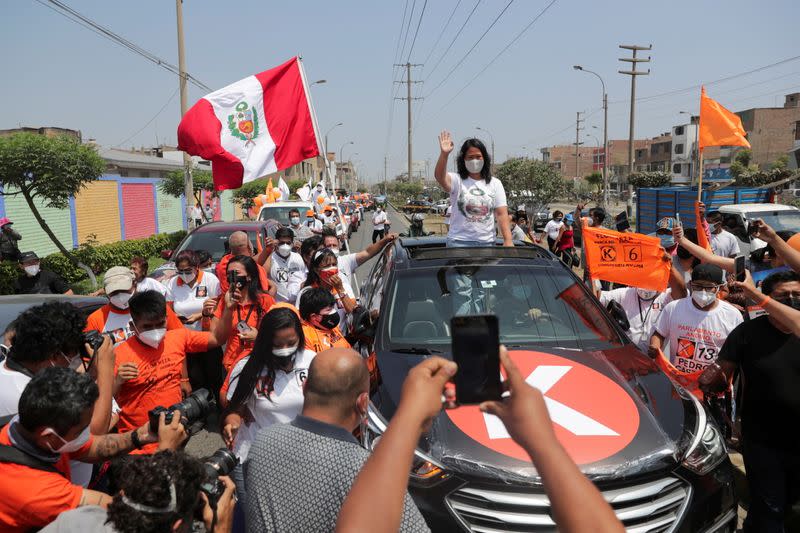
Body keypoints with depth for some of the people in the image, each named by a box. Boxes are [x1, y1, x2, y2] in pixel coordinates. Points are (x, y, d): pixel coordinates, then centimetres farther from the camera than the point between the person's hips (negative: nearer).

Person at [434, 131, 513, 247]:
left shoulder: (495, 184, 7)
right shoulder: (457, 181, -2)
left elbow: (502, 214, 1)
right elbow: (439, 177, -25)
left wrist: (508, 240, -9)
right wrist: (444, 154, -41)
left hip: (487, 242, 3)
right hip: (459, 242, -3)